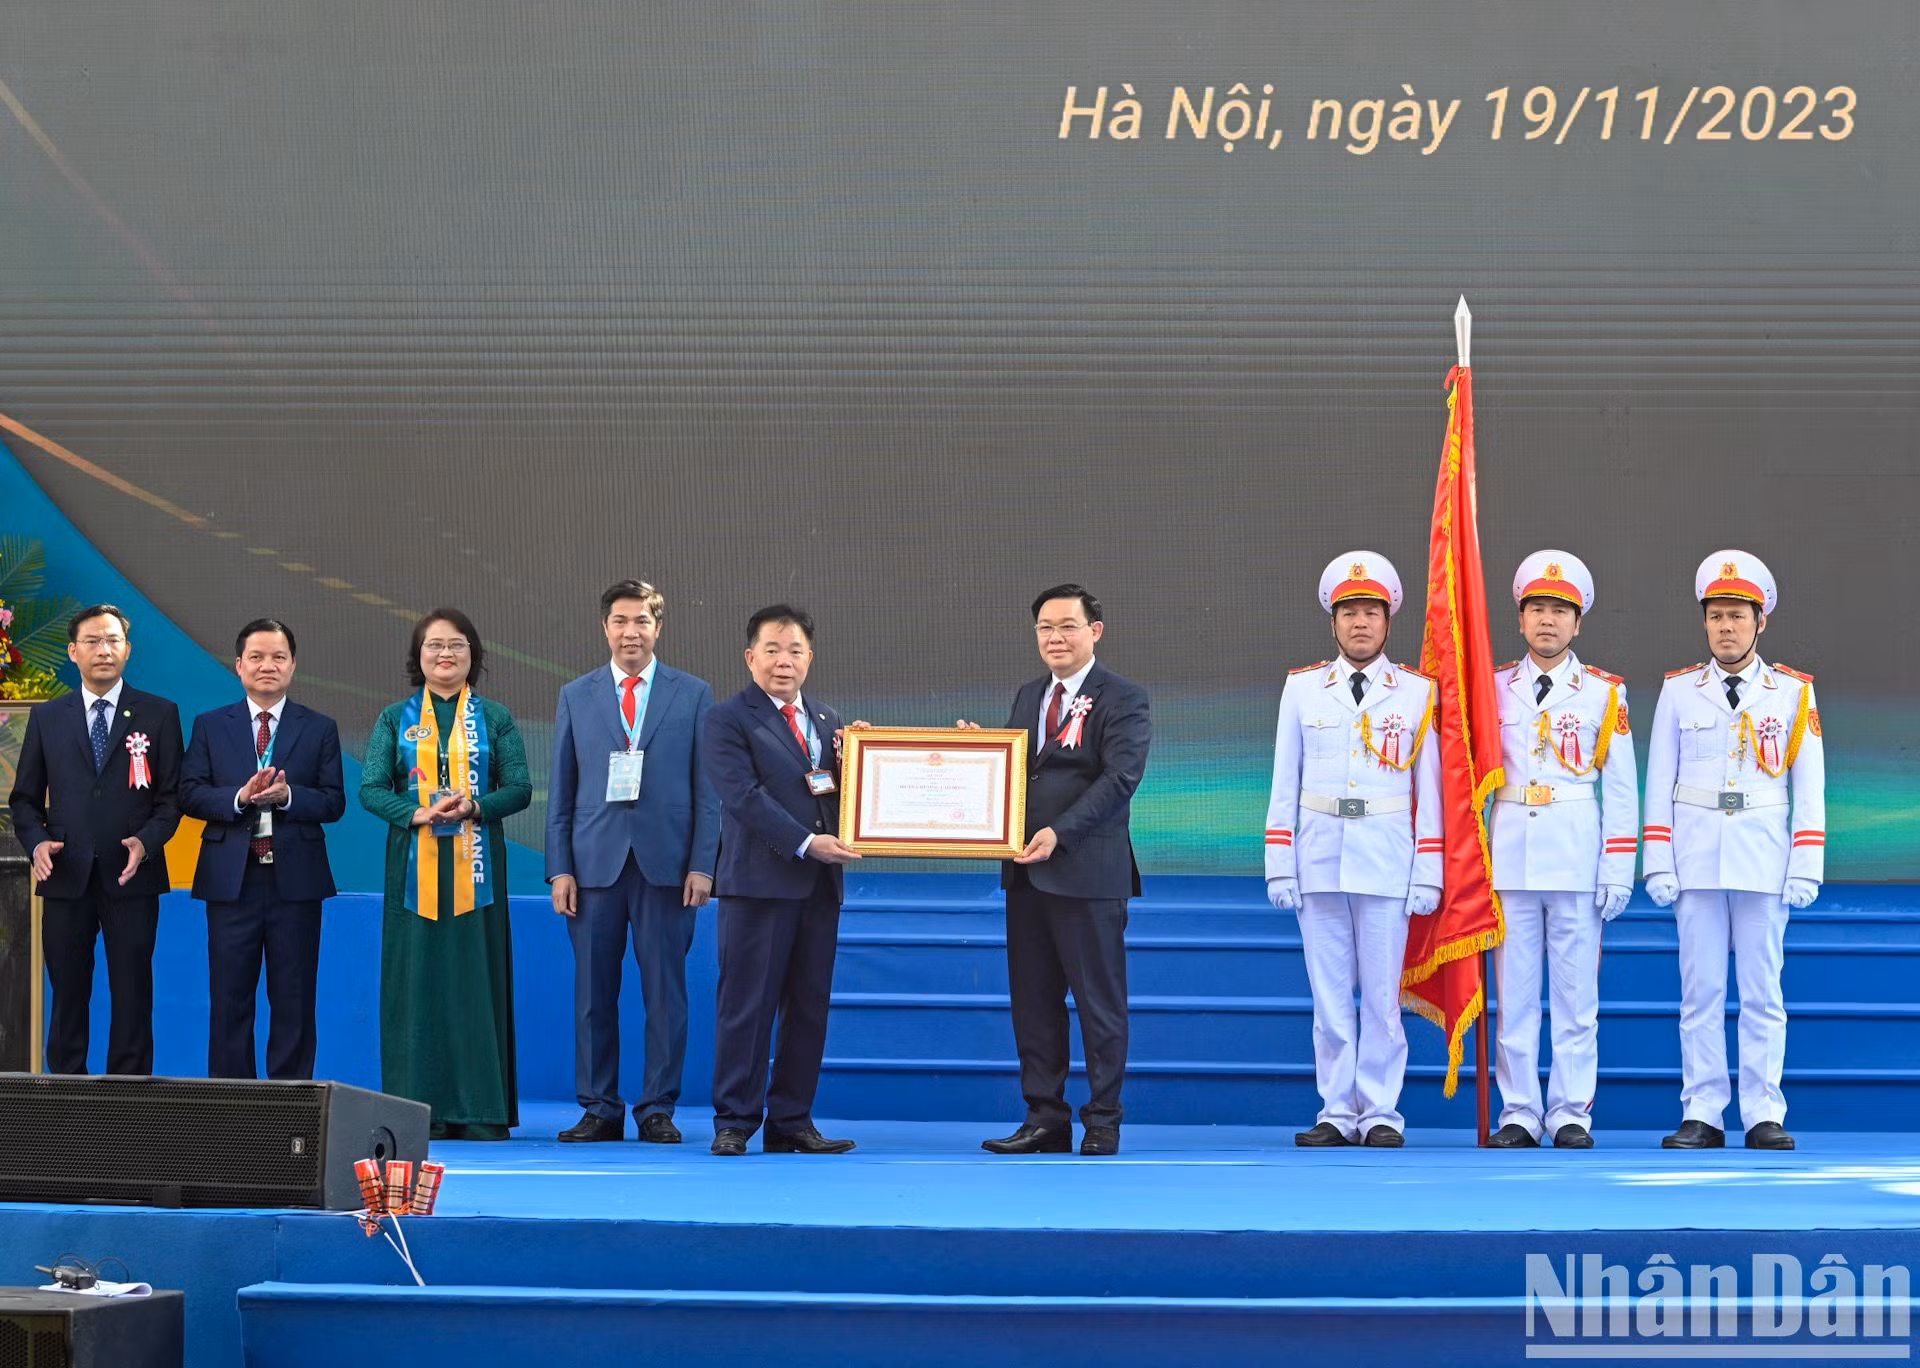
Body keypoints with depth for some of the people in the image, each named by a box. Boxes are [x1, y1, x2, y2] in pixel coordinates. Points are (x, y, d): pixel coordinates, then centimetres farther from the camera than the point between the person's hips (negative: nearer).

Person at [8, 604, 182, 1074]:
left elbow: (171, 797, 3)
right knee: (67, 995, 4)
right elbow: (25, 798, 12)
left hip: (130, 877, -1)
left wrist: (146, 841, -14)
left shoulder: (159, 715, 5)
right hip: (66, 877, 2)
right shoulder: (46, 718, 11)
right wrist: (37, 842, -7)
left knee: (132, 996, 1)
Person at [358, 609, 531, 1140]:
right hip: (414, 864, 0)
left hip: (475, 865, 0)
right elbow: (370, 789, 0)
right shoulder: (395, 719, 9)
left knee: (476, 977, -1)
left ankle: (478, 1110, 2)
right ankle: (418, 1109, 2)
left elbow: (519, 787, 0)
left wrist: (473, 807, -18)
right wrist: (419, 813, -16)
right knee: (417, 977, -1)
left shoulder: (494, 719, 9)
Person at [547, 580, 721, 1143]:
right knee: (593, 991, 3)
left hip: (666, 862, -1)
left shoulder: (693, 695, 7)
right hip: (595, 861, 1)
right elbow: (561, 791, 9)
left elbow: (707, 787, 4)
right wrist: (559, 869, 1)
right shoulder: (575, 697, 10)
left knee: (665, 991, 1)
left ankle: (658, 1109, 8)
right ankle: (599, 1109, 11)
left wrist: (703, 864, -4)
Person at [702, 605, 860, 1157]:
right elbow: (744, 796, -13)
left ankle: (792, 1122, 12)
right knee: (747, 1004, -4)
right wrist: (806, 843, -19)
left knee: (809, 1006, 6)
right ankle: (734, 1122, 2)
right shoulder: (728, 719, -2)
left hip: (820, 882, 6)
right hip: (759, 880, -6)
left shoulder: (827, 719, 18)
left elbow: (843, 792, 18)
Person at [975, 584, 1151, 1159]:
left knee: (1099, 1002, 0)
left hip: (1088, 872, -7)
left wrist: (1060, 832, -23)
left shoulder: (1124, 699, -5)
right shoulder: (1027, 696, 17)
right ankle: (1044, 1117, 14)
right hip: (1027, 872, 7)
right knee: (1033, 1000, 8)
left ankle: (1103, 1122, 7)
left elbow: (1120, 777, -15)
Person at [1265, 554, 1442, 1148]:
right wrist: (1280, 867, 3)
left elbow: (1428, 789, 4)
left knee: (1382, 992, -1)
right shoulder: (1302, 687, 8)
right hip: (1319, 856, 2)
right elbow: (1285, 783, 9)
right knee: (1329, 993, 3)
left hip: (1386, 859, -1)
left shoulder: (1417, 692, 5)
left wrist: (1427, 874, -1)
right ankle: (1337, 1113, 9)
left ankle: (1380, 1114, 6)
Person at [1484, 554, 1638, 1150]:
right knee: (1515, 994, 3)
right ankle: (1518, 1115, 8)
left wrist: (1618, 872, -2)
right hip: (1510, 854, 1)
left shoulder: (1603, 692, 5)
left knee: (1576, 993, 1)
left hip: (1577, 856, -1)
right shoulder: (1495, 688, 8)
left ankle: (1571, 1116, 6)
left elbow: (1620, 789, 4)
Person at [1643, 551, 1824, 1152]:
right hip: (1696, 861, 1)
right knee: (1700, 992, 1)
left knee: (1762, 992, 1)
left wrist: (1806, 869, -2)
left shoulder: (1793, 692, 5)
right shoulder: (1679, 691, 7)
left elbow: (1810, 789, 5)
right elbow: (1659, 783, 6)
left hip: (1763, 859, -1)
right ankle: (1701, 1116, 4)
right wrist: (1658, 865, -1)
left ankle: (1763, 1114, 5)